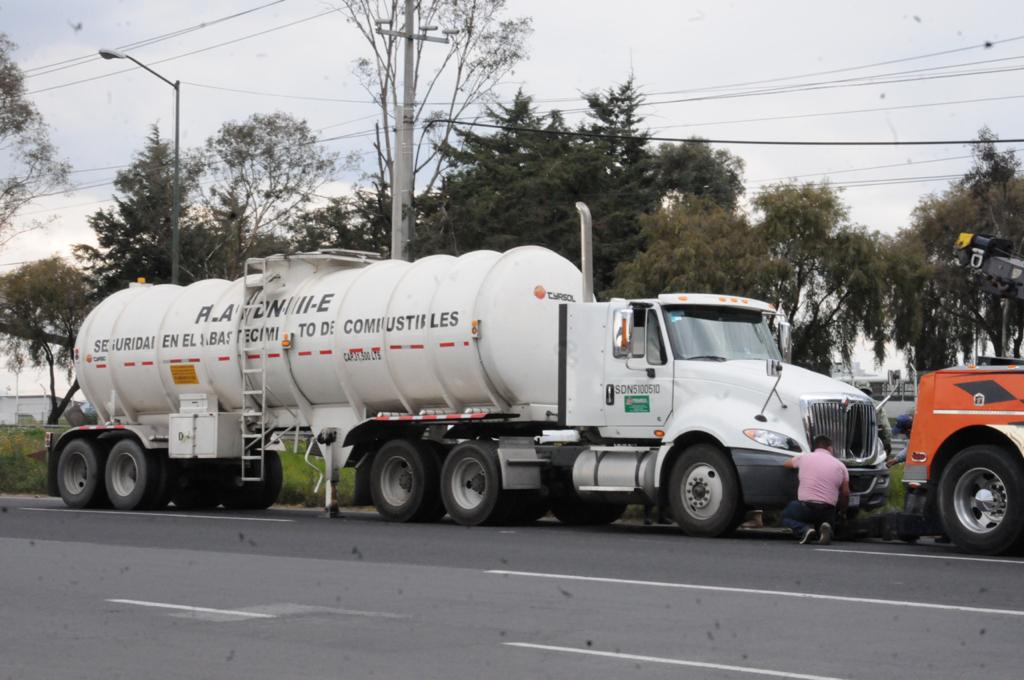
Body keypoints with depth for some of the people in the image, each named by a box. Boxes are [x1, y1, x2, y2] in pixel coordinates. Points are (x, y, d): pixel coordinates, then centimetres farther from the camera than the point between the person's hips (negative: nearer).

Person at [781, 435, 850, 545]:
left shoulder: (803, 457, 7)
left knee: (786, 515, 27)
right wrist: (842, 510, 35)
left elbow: (786, 464, 28)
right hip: (827, 511, 1)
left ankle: (804, 529, -6)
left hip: (806, 507, -1)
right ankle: (824, 529, -7)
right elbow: (845, 494, 16)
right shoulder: (840, 466, 10)